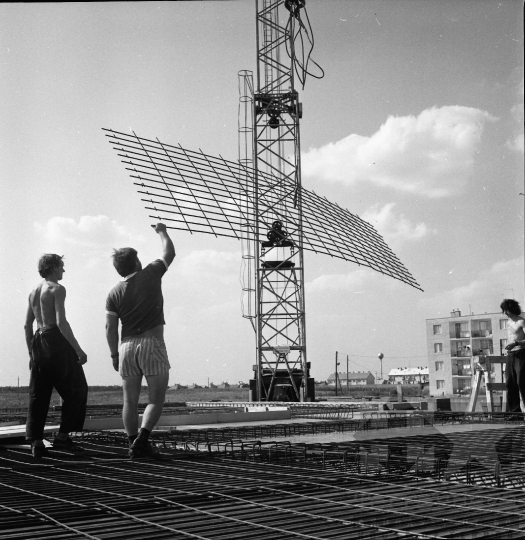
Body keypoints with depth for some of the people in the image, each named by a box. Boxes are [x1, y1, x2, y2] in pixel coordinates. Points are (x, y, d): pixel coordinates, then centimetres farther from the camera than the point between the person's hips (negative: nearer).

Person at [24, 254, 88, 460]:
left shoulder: (34, 292, 16)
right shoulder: (57, 289, -8)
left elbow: (27, 325, 18)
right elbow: (61, 323, -17)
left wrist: (32, 353, 24)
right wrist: (78, 350, -17)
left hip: (38, 342, 8)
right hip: (56, 341, -8)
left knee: (38, 395, 8)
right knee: (76, 390, 3)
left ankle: (36, 442, 5)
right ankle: (63, 436, -1)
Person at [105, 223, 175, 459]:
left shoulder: (114, 293, 5)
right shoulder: (150, 275, -1)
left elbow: (110, 328, 2)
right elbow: (169, 253, 13)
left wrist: (114, 354, 11)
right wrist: (162, 231, 29)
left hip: (127, 346, 4)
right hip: (152, 344, -3)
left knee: (130, 400, 10)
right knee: (156, 399, 0)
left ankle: (134, 444, 10)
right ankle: (142, 439, -14)